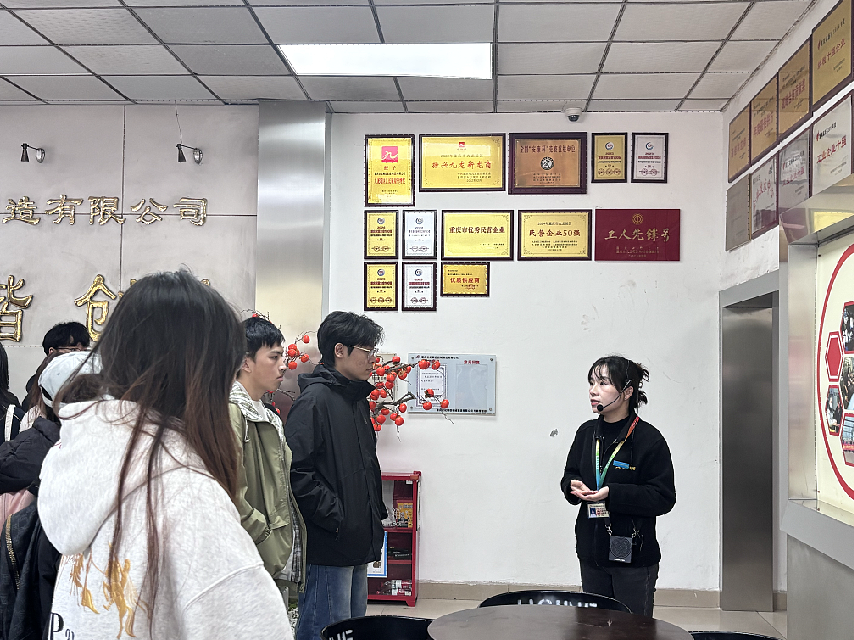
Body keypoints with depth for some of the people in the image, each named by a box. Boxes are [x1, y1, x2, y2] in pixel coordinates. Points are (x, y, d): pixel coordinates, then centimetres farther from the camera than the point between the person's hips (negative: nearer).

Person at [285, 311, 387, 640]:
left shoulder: (357, 398, 15)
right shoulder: (315, 400, -15)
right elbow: (296, 471, -23)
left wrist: (375, 512, 15)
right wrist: (335, 517, -19)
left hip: (357, 543, 10)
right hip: (328, 546, -10)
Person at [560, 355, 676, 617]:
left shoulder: (649, 439, -12)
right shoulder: (587, 433, 7)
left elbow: (664, 497, -14)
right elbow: (569, 475, 19)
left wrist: (613, 494, -22)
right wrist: (573, 487, -5)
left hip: (634, 558, -6)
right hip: (591, 555, 6)